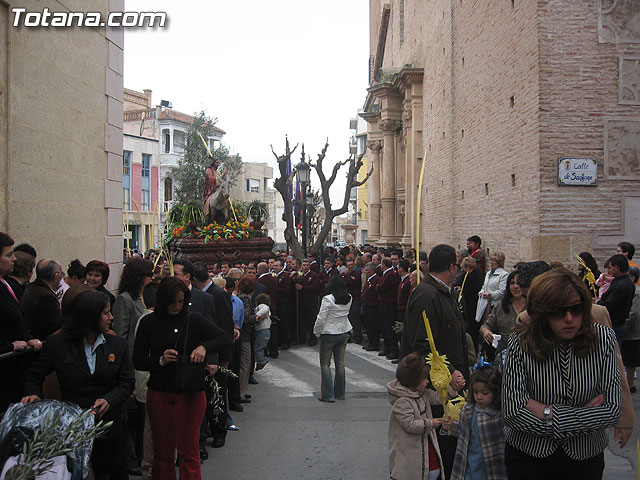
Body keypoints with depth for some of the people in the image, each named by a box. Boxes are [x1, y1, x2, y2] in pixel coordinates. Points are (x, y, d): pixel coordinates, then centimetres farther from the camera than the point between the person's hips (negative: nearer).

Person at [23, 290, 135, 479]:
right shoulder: (57, 343, -5)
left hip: (108, 425, 2)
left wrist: (109, 400, -17)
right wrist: (34, 395, -9)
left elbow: (126, 382, 0)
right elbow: (34, 375, 9)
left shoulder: (118, 344, -1)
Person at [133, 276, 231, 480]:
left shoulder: (194, 320, -2)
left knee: (189, 451, 2)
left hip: (190, 394, -1)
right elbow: (137, 361, 2)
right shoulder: (149, 322, 0)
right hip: (159, 395, 1)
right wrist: (160, 360, -16)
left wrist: (204, 347, -21)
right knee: (162, 452, 13)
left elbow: (226, 338, -4)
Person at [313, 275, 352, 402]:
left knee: (325, 364, 4)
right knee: (340, 363, 12)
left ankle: (328, 395, 1)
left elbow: (321, 319, -15)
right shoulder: (349, 298, 0)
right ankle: (340, 393, 20)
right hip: (343, 333, 5)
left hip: (329, 335, -5)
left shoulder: (328, 299, -17)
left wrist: (317, 332, -3)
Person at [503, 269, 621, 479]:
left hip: (586, 459, 3)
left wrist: (549, 413, -21)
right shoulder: (521, 343, -18)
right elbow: (512, 413, -23)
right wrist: (586, 415, -19)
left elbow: (612, 411, -14)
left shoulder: (603, 338, -12)